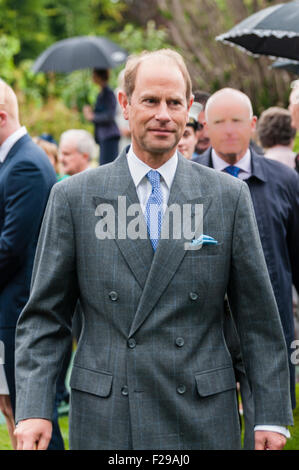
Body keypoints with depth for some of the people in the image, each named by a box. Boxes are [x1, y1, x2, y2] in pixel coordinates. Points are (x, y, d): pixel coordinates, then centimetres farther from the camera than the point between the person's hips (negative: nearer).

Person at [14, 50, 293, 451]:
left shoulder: (229, 197, 4)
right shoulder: (73, 198, 3)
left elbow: (259, 316, 5)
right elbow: (44, 316, 3)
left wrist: (271, 415, 2)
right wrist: (32, 409, -7)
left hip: (203, 420, 0)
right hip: (105, 423, 0)